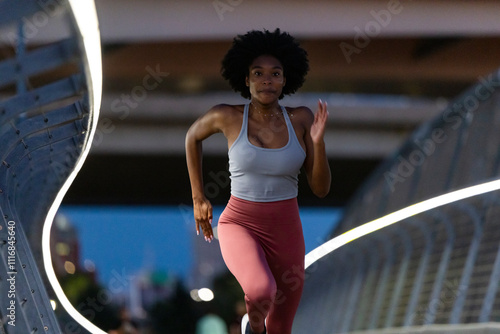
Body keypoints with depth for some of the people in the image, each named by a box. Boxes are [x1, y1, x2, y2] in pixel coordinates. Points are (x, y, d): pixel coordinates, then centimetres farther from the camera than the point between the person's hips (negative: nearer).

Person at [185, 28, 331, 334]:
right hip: (240, 227, -3)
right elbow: (193, 136, 13)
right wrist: (198, 197, 12)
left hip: (285, 234, 3)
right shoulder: (227, 116, -9)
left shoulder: (301, 118, -6)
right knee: (262, 292, -35)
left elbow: (321, 189, -5)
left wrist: (318, 140, -21)